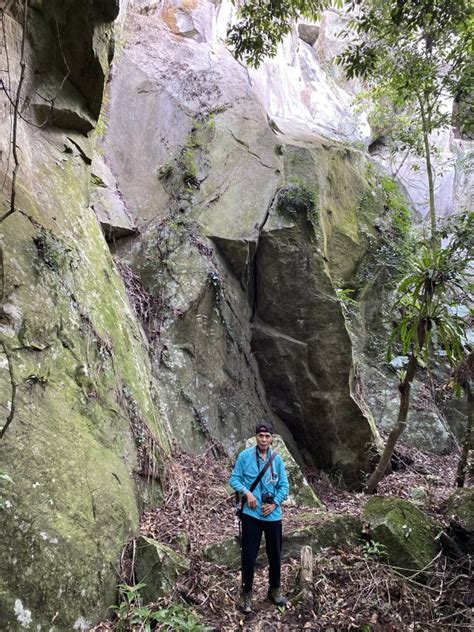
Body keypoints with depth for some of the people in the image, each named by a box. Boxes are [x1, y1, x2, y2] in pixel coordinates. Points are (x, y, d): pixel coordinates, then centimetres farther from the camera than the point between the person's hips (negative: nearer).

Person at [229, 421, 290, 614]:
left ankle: (275, 591, 37)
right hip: (251, 514, -3)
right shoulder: (245, 456, -9)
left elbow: (284, 486, 3)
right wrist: (246, 492, -19)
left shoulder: (277, 459, -1)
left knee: (275, 555, 16)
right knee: (249, 555, 4)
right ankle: (246, 594, 23)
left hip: (273, 515, 3)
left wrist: (275, 503, -11)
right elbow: (234, 479, -4)